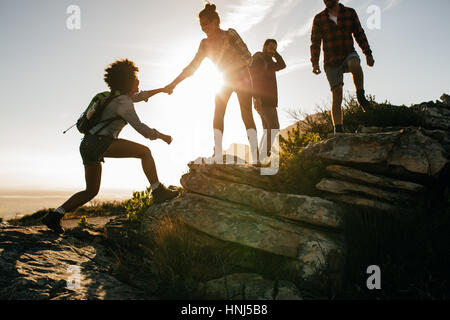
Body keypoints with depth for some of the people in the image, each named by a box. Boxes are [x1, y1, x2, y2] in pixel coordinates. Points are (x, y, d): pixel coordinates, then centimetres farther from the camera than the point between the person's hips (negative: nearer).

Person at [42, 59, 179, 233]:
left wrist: (160, 90, 48)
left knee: (91, 191, 16)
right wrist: (161, 136, 0)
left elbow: (139, 96, 41)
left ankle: (54, 216, 13)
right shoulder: (123, 102, -6)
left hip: (88, 145, 10)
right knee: (145, 152, -8)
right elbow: (139, 127, -12)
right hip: (99, 142, -10)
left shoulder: (119, 95, 22)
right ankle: (158, 191, -11)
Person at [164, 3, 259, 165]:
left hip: (241, 78, -5)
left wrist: (228, 69, -27)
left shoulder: (230, 34, -15)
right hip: (225, 81, 5)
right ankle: (218, 157, -11)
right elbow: (192, 66, 1)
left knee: (246, 115, -14)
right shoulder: (205, 44, -1)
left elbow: (247, 57, -16)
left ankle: (255, 159, -17)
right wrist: (174, 83, -5)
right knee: (218, 114, -9)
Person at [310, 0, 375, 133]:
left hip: (348, 55, 0)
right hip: (331, 63, 0)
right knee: (337, 96, -8)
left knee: (354, 64, -37)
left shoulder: (350, 13, 5)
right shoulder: (319, 19, 2)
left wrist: (368, 54, 5)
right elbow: (315, 42, -1)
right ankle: (338, 130, -5)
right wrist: (315, 63, -12)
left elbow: (359, 34, 9)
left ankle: (360, 95, -17)